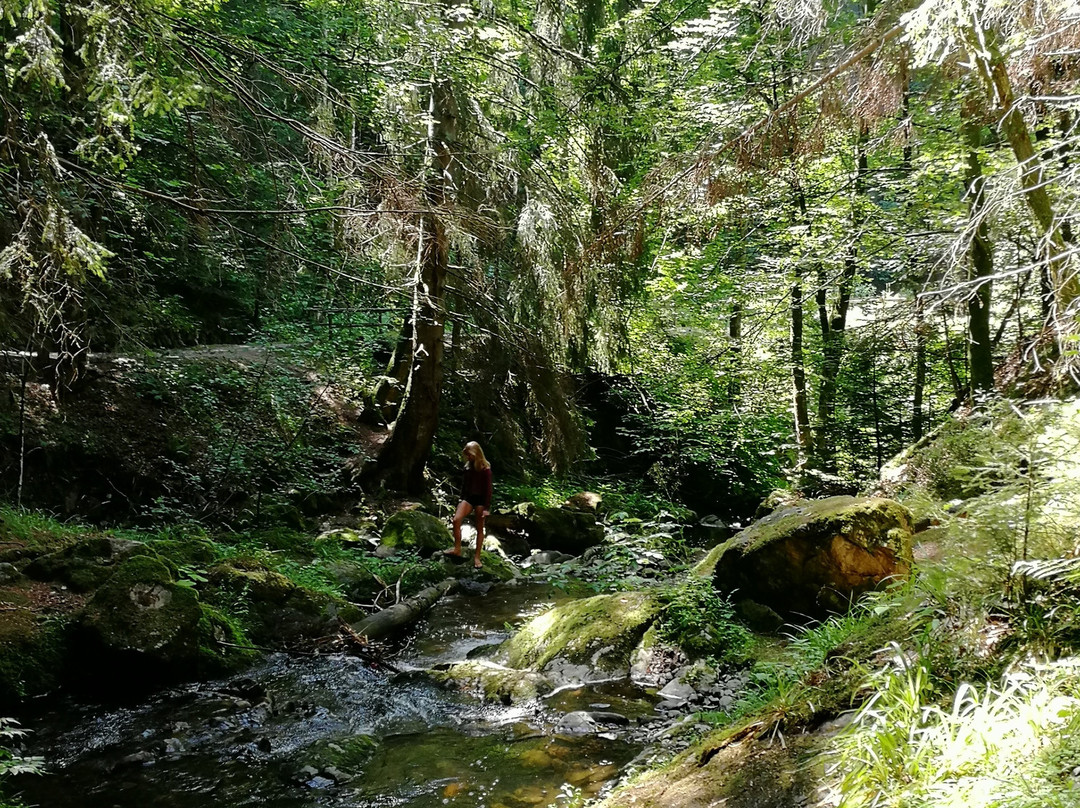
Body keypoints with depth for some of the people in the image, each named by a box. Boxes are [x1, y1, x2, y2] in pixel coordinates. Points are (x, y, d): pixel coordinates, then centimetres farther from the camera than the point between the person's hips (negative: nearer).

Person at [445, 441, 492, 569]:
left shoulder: (485, 468, -12)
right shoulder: (468, 466, 5)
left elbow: (488, 488, -12)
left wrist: (486, 508, -15)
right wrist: (461, 499, 18)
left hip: (480, 499, -5)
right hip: (468, 497, 5)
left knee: (479, 528, 2)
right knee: (456, 520, -14)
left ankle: (477, 557, 9)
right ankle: (457, 549, -4)